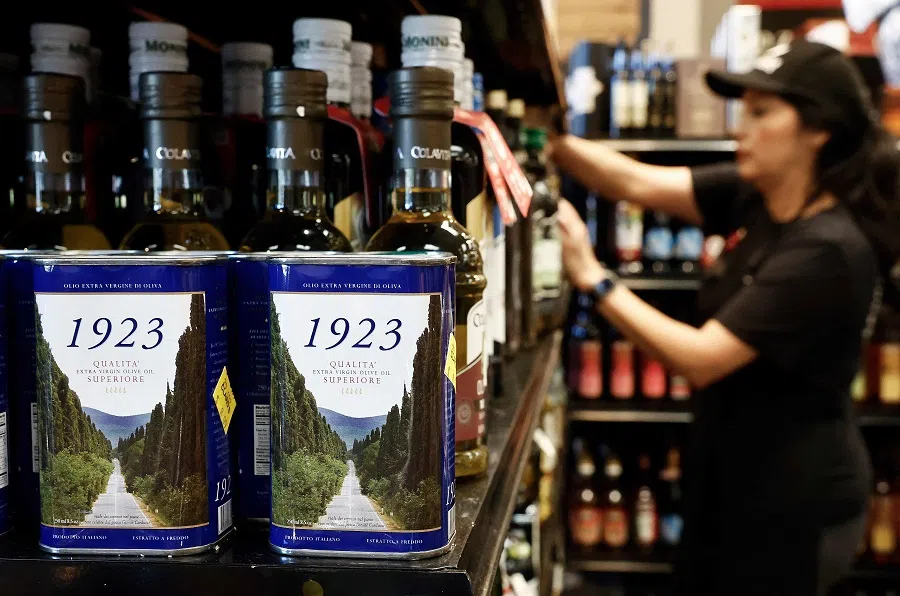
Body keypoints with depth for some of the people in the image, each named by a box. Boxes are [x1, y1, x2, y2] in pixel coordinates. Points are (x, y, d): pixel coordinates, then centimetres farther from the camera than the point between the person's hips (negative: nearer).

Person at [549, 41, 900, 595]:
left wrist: (593, 278, -26)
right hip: (734, 476, 8)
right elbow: (639, 183, -6)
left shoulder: (829, 252, -26)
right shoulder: (751, 197, -2)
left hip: (793, 498, -8)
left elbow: (701, 359, -28)